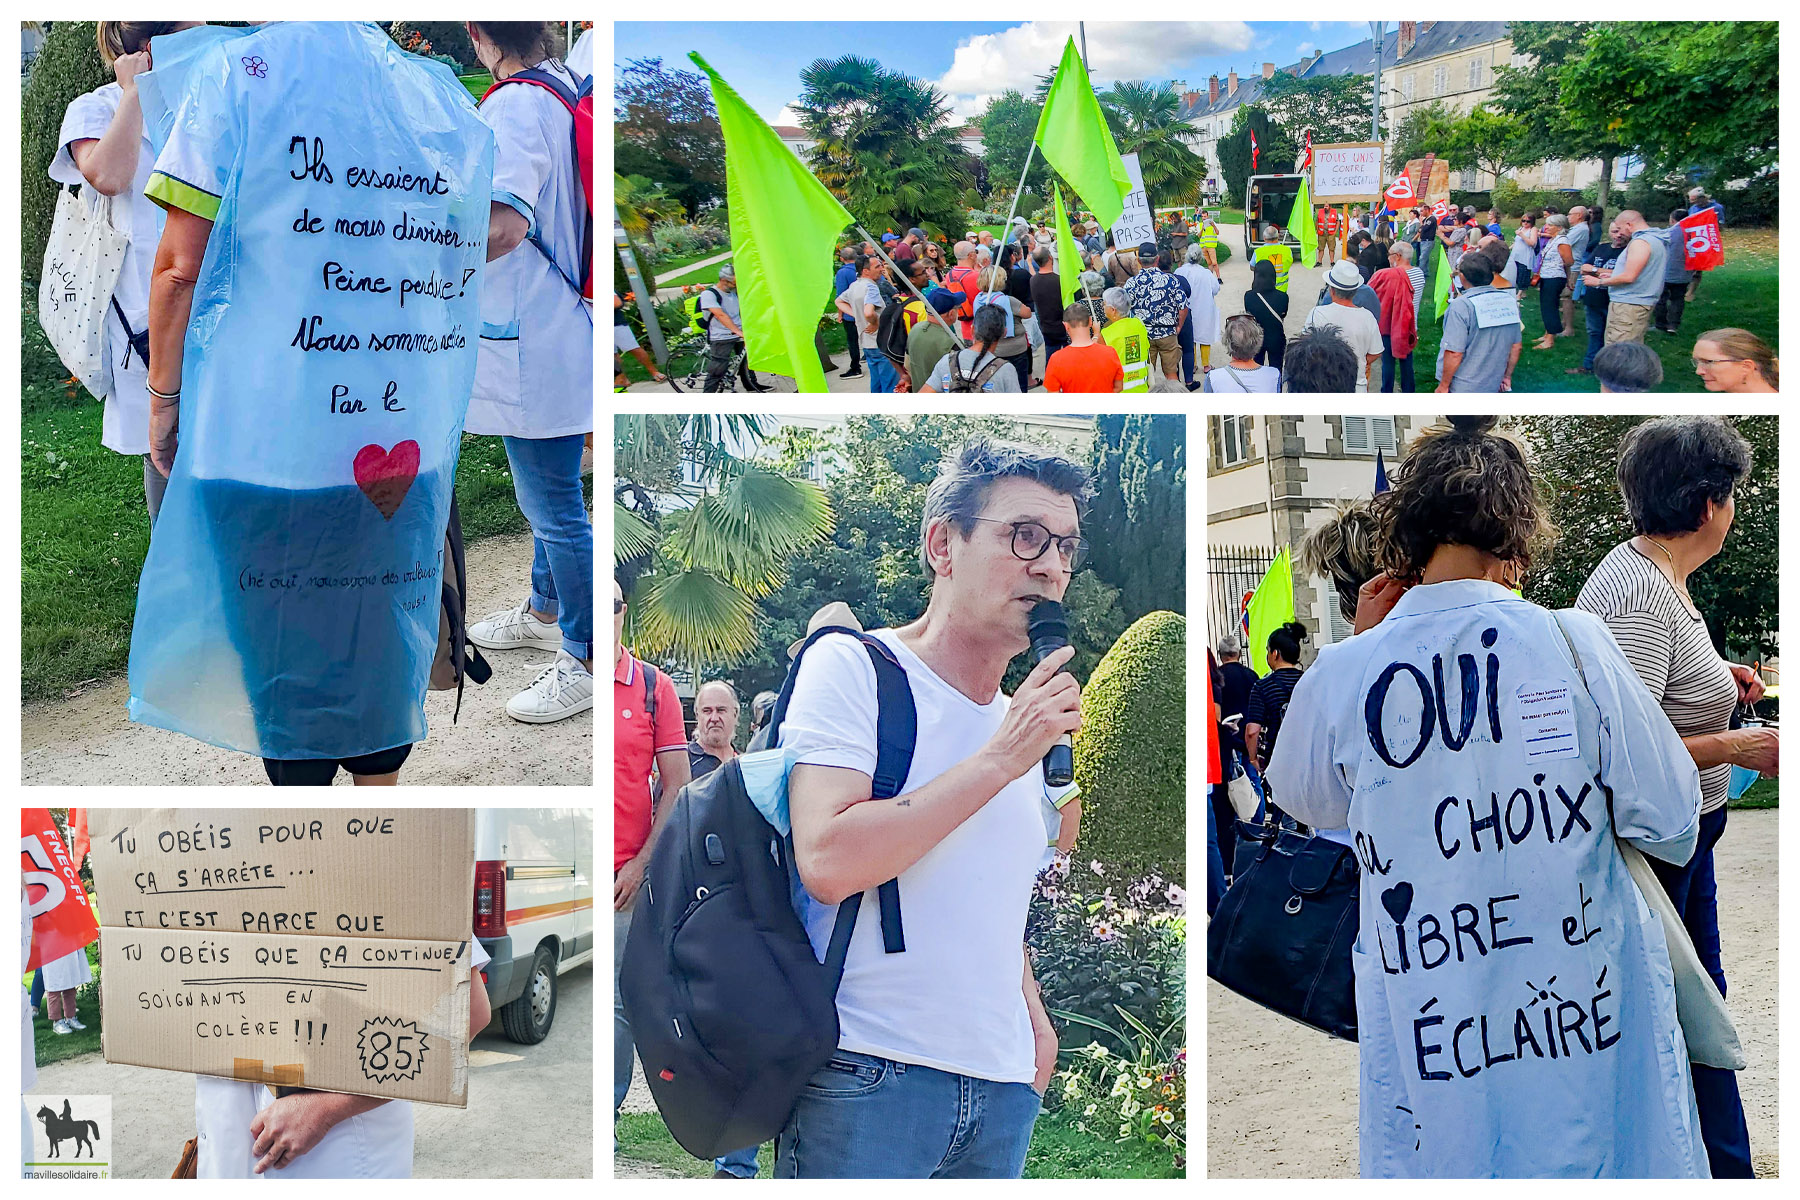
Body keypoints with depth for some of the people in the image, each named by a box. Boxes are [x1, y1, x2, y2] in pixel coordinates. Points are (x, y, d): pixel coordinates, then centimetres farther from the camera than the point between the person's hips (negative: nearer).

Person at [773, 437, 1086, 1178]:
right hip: (867, 1076, -6)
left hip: (1004, 1087, 7)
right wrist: (999, 761, -15)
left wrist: (1031, 1019, 11)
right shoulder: (851, 666, -5)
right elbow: (827, 862, -20)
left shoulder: (1026, 727, 15)